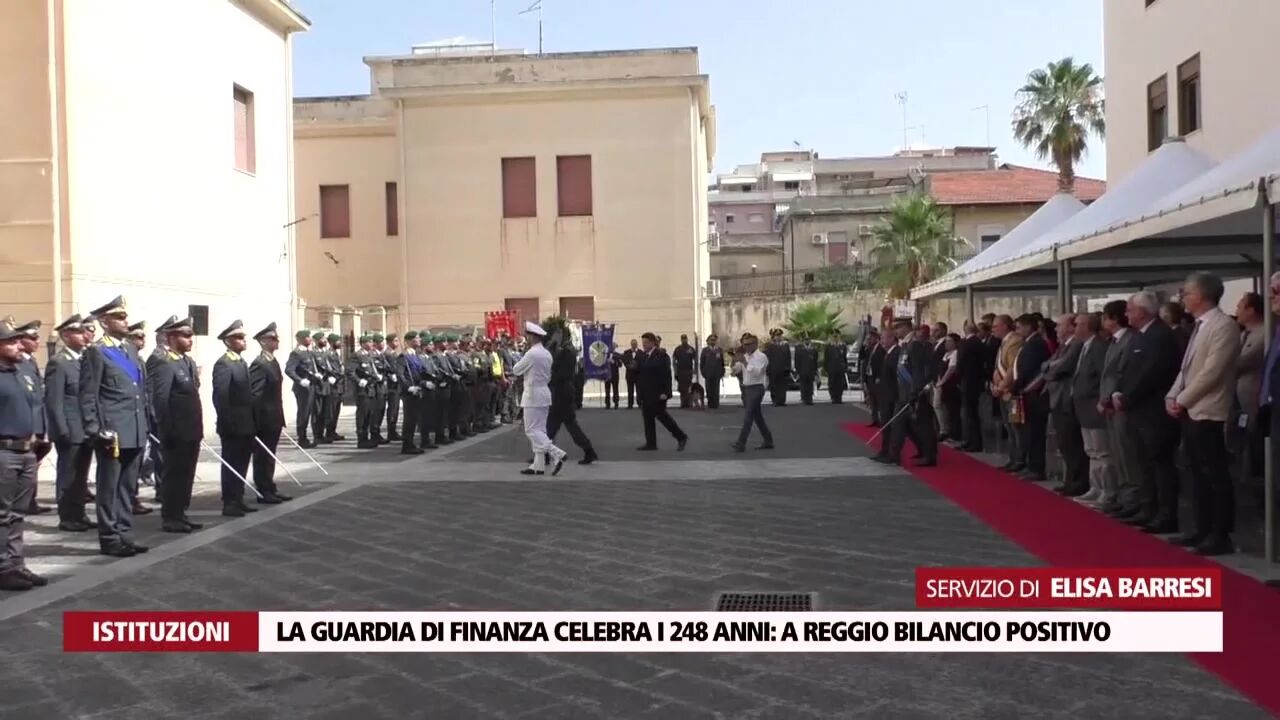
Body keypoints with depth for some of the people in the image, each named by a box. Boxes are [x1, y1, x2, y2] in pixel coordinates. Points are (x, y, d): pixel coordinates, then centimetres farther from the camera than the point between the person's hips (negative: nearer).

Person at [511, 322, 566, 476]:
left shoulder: (531, 354, -18)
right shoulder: (547, 354, 9)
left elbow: (516, 371, -9)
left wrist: (517, 367, 12)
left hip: (533, 395, -9)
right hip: (544, 394, 9)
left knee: (532, 430, -4)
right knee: (539, 429, 10)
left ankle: (557, 454, -14)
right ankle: (538, 465, 12)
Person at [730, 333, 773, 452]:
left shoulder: (761, 357, -10)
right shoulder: (745, 356, 12)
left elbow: (756, 372, -23)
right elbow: (735, 370, 9)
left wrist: (745, 362, -25)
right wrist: (735, 361, -9)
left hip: (756, 388, -8)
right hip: (746, 388, 8)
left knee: (748, 416, -12)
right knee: (757, 416, 14)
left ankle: (741, 443, -14)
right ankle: (768, 441, 23)